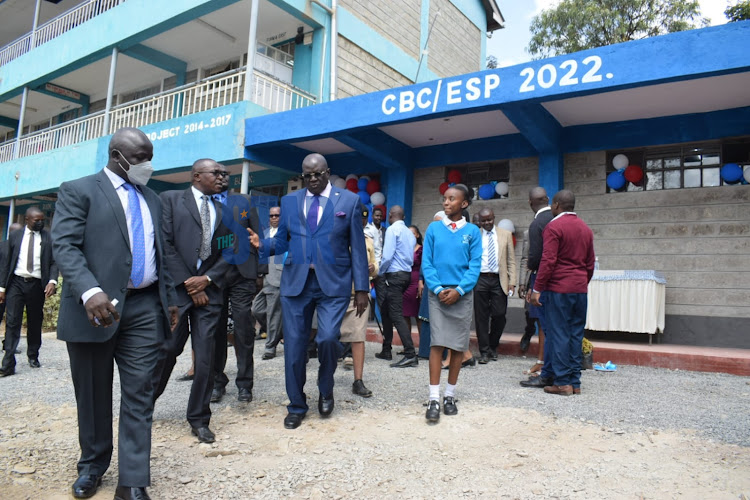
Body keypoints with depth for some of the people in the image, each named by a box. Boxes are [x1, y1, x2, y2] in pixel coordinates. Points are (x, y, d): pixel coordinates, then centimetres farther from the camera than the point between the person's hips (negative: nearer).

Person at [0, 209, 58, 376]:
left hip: (37, 285, 0)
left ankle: (33, 356, 24)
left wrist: (52, 281, -15)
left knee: (35, 322, 9)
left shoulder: (48, 237, 3)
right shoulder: (15, 236, 6)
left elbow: (53, 262, 1)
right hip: (16, 282, 0)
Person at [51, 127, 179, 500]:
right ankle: (92, 465, 32)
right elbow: (65, 245, -13)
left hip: (144, 307, 4)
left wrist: (169, 298, 15)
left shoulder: (152, 200, 17)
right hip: (95, 307, -4)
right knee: (93, 393, 11)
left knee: (139, 394, 1)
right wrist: (89, 292, -28)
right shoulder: (78, 191, -1)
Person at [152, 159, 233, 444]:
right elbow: (166, 244, -5)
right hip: (177, 288, -3)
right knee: (166, 350, 3)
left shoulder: (223, 210, 14)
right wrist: (188, 284, -8)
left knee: (205, 356, 3)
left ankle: (199, 419, 15)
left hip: (209, 289, 3)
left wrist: (207, 279, -6)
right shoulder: (170, 199, 3)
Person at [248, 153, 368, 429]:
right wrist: (262, 244, -10)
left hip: (333, 282, -3)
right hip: (296, 282, 3)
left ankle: (325, 389, 14)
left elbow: (357, 247, 1)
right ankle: (296, 406, 23)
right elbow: (282, 242, 12)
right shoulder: (289, 201, 11)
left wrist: (361, 288, -3)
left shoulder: (349, 200, 3)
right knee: (294, 346, 5)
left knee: (328, 338, -17)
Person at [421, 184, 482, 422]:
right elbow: (426, 263, 2)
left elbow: (475, 265, -1)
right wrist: (438, 289, -9)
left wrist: (458, 290, -11)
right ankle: (434, 399, -4)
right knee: (437, 344, -6)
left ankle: (450, 395, 19)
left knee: (458, 346, 6)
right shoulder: (433, 229, 4)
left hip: (462, 294, 1)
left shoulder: (472, 231, 3)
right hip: (438, 294, 0)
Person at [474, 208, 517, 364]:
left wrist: (512, 281, 0)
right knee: (481, 316, 1)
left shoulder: (505, 234, 11)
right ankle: (484, 351, 12)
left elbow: (511, 260, 9)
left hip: (499, 280, 1)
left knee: (499, 315, 0)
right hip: (480, 279, -1)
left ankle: (493, 347, 23)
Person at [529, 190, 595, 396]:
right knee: (576, 335, 10)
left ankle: (562, 383, 1)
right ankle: (575, 382, 15)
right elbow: (590, 263, 18)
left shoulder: (554, 227, -9)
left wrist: (537, 289, -13)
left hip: (558, 289, -7)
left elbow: (548, 261, -15)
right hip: (580, 290, 7)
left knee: (558, 335, -2)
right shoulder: (586, 229, 14)